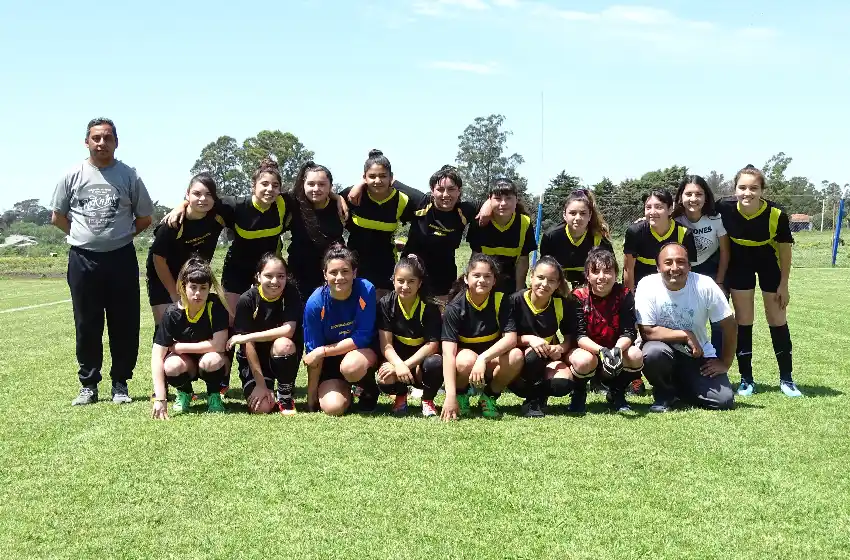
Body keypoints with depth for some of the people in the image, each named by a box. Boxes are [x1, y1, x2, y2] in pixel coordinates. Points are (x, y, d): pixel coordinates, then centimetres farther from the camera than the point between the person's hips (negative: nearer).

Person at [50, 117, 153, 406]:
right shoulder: (73, 176, 2)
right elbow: (57, 217, 12)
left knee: (125, 325, 3)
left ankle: (120, 384, 15)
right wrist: (83, 235, 9)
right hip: (83, 260, 1)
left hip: (121, 259, 0)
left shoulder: (129, 176, 0)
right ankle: (88, 385, 16)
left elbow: (144, 218, 9)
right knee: (87, 326, 6)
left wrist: (121, 236, 7)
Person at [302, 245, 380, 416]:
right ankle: (344, 389, 17)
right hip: (330, 359, 1)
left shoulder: (365, 290, -22)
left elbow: (362, 338, -19)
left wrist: (322, 351, -22)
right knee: (333, 408, -20)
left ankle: (370, 390, 0)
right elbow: (313, 353, -11)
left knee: (350, 366, -36)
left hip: (363, 350, -1)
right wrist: (311, 398, -8)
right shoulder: (315, 303, -19)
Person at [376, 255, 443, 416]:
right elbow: (386, 345, -14)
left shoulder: (429, 308, -13)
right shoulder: (385, 304, -10)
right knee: (385, 380, -33)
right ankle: (400, 396, 7)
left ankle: (427, 400, -3)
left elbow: (432, 344, -17)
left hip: (421, 360, 0)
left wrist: (406, 365, -28)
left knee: (436, 363, -36)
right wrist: (399, 365, -34)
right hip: (397, 359, 1)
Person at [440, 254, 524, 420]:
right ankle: (461, 395, -3)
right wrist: (450, 396, -38)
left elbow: (511, 338, -22)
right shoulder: (455, 307, -20)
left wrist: (483, 358, -38)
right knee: (467, 360, -37)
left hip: (492, 358, 2)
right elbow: (448, 352, -28)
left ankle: (489, 396, -3)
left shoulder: (501, 301, -13)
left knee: (516, 356, -28)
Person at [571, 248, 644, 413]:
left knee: (636, 356, -28)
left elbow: (629, 332, -15)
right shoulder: (579, 297, -14)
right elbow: (579, 335, -20)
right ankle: (578, 394, -1)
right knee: (583, 360, -37)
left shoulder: (624, 295, -9)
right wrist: (601, 351, -38)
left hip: (615, 349, 2)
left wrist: (617, 350, -37)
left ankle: (616, 394, 2)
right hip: (588, 350, -2)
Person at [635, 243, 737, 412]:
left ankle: (678, 388, 14)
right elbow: (647, 332, -19)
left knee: (724, 400, -16)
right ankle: (664, 393, -3)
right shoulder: (647, 286, -17)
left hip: (699, 356, 2)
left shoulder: (705, 285, -14)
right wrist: (686, 335, -20)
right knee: (652, 352, -37)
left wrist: (725, 363, -3)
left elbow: (728, 324, -4)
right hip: (664, 349, -2)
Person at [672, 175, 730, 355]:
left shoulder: (716, 219, -20)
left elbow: (724, 252, -8)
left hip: (713, 269, -1)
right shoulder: (675, 221, -20)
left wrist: (719, 283, -6)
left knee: (718, 321, -6)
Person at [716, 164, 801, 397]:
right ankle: (746, 379, 13)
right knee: (743, 321, 4)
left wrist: (784, 284, -8)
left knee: (777, 319, 5)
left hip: (769, 262, -1)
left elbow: (785, 249, -14)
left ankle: (786, 378, 16)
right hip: (740, 263, 1)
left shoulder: (776, 215, -30)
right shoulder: (724, 208, -27)